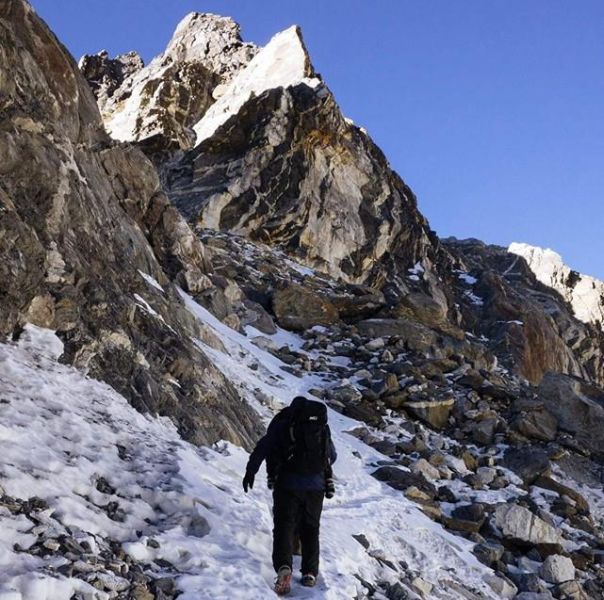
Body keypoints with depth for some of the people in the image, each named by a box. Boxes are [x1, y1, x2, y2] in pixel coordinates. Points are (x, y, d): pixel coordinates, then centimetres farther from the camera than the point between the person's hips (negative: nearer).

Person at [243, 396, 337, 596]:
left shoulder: (282, 425, 5)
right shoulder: (323, 428, 15)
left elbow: (262, 448, -5)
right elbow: (333, 456, 26)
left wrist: (250, 471, 1)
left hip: (288, 482, -3)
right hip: (317, 484, 3)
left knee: (284, 526, -3)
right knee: (310, 528, 15)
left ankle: (283, 566, -25)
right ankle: (310, 572, 8)